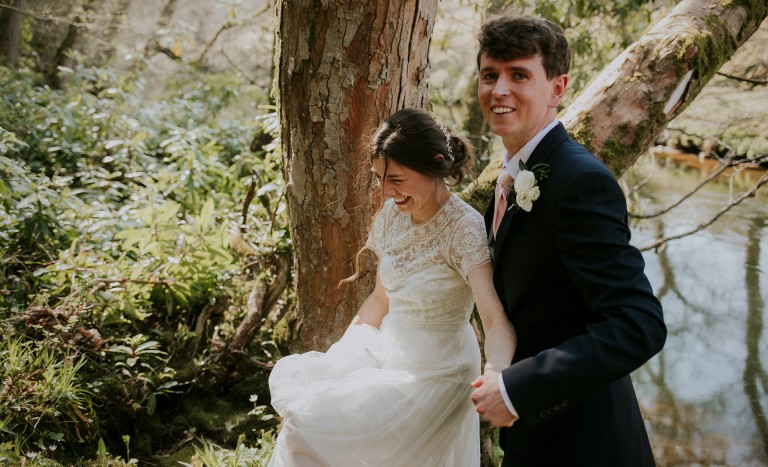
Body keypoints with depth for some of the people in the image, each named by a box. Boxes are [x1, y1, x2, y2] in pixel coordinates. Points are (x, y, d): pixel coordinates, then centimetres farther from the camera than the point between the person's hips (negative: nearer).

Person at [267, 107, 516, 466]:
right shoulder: (392, 214, -3)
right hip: (387, 352, 7)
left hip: (432, 372, -7)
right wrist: (335, 360, 5)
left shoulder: (465, 228, -23)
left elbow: (497, 322, -33)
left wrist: (495, 376, -54)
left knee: (309, 423, -9)